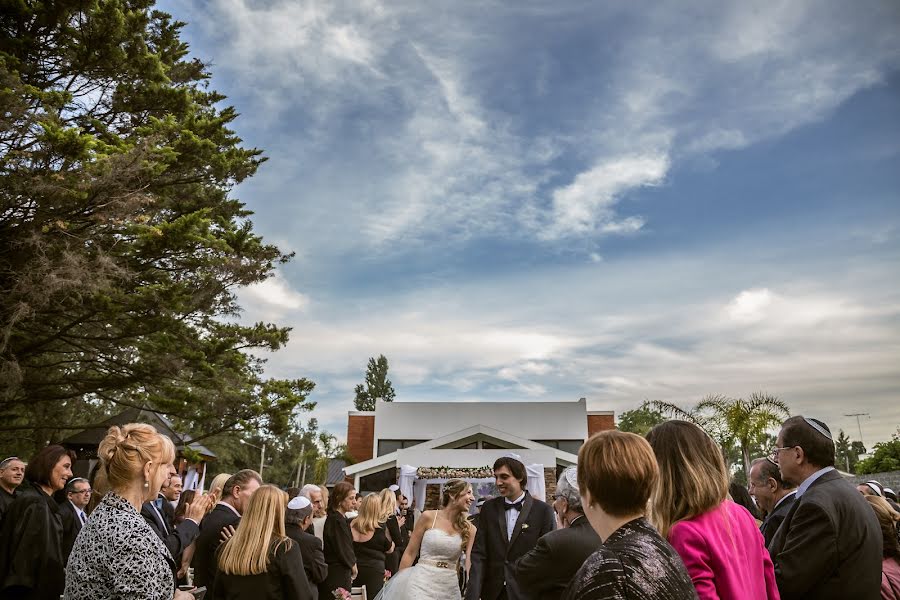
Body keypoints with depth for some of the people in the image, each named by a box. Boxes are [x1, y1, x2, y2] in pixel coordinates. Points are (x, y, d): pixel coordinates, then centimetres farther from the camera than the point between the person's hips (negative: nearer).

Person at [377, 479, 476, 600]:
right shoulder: (428, 517, -4)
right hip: (422, 582, -3)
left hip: (449, 588, 3)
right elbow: (410, 553, 1)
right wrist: (400, 582, 1)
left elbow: (470, 563, -3)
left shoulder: (469, 529, 2)